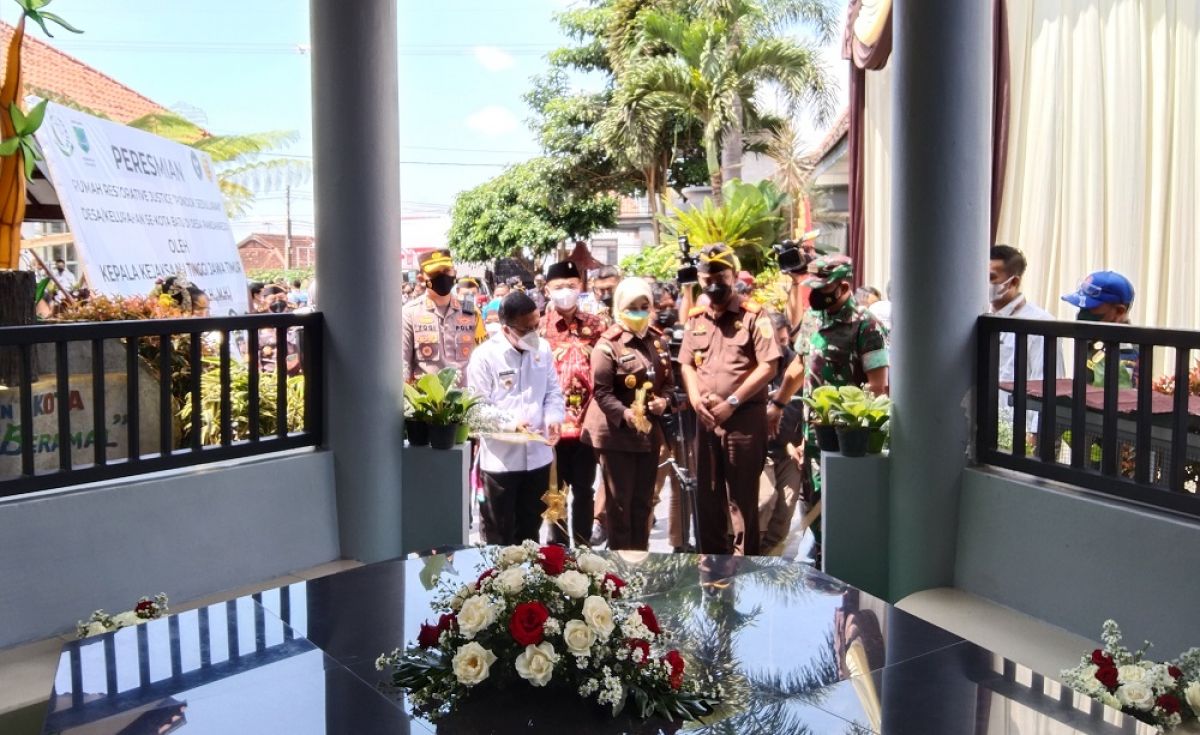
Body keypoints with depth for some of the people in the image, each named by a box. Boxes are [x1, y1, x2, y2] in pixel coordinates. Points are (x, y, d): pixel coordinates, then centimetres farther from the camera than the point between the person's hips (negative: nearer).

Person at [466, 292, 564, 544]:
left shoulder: (543, 348, 2)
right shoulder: (485, 356, -13)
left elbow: (553, 391, 9)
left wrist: (553, 418, -11)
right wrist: (509, 424, -29)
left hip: (538, 455, 5)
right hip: (500, 460, -5)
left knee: (530, 529, 19)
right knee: (499, 536, 9)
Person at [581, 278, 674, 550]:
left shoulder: (658, 341, 8)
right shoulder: (608, 344, -12)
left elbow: (668, 380, 14)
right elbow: (601, 391, -17)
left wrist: (664, 400, -7)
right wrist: (624, 414, -30)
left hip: (649, 431, 6)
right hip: (616, 433, -6)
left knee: (644, 500, 15)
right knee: (619, 501, 3)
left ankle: (641, 553, 27)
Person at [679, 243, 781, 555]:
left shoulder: (752, 315, -6)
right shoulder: (695, 318, 10)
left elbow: (768, 367, -12)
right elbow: (687, 364, 14)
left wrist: (731, 403, -14)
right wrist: (696, 400, -5)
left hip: (745, 417, -5)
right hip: (705, 419, 6)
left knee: (742, 497, 2)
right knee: (707, 495, 12)